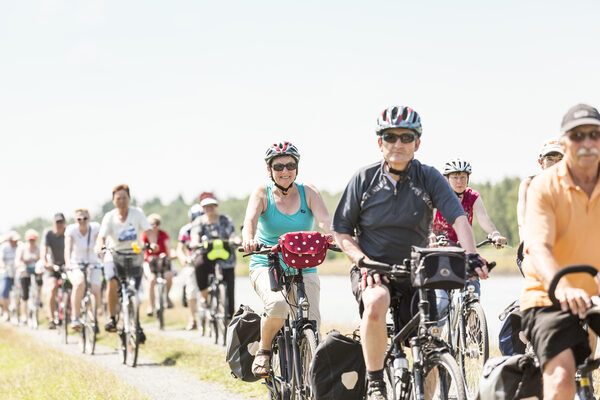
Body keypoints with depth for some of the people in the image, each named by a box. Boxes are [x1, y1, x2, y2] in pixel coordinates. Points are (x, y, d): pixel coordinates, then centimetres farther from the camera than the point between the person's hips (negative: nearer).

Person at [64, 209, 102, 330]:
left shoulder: (95, 227, -7)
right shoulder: (71, 229, -10)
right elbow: (68, 247, -23)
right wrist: (68, 263, -41)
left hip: (93, 265, 2)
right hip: (76, 265, -2)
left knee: (95, 292, -19)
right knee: (79, 284, -33)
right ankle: (75, 318, -27)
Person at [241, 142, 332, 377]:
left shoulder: (308, 192, 2)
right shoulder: (262, 194, -1)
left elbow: (324, 221, -13)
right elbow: (250, 220, -20)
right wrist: (249, 241, -43)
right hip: (266, 266, -2)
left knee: (312, 324, -17)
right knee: (278, 304, -34)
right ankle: (264, 351, -6)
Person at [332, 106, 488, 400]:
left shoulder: (428, 178, -4)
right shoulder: (364, 179, -4)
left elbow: (459, 218, -15)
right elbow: (341, 231, 1)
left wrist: (472, 257, -32)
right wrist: (362, 260, -16)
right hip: (373, 269, -1)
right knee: (375, 305, -35)